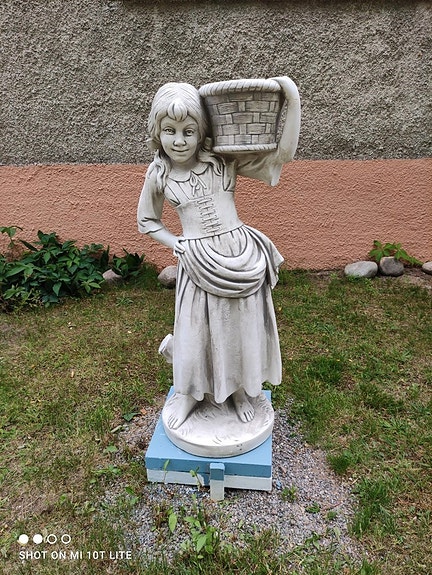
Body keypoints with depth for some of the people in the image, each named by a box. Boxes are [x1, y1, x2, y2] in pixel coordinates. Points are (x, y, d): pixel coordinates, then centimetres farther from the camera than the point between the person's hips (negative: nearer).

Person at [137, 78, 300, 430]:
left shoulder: (225, 159, -2)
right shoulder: (159, 174, 1)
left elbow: (281, 155, -5)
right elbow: (147, 220, 14)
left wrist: (293, 102, -15)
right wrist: (177, 244, 0)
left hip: (240, 255, 1)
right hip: (198, 263, 0)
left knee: (242, 324, 12)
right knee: (195, 328, 11)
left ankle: (240, 390, 38)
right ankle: (188, 394, 37)